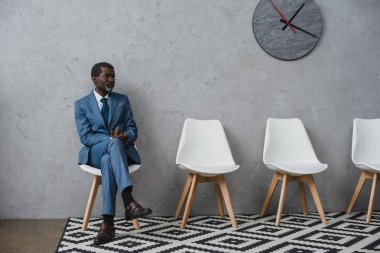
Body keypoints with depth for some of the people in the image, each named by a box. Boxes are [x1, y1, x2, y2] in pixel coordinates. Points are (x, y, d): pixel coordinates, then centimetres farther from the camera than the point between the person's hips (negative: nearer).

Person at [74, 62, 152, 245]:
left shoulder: (122, 100, 13)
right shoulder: (81, 105, 6)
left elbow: (133, 130, 9)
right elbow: (85, 137, -4)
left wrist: (126, 137, -17)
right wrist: (111, 138, -20)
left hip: (120, 151, 2)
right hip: (95, 152, -2)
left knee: (108, 161, -37)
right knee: (113, 143, -38)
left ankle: (108, 222, -41)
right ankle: (129, 202, -49)